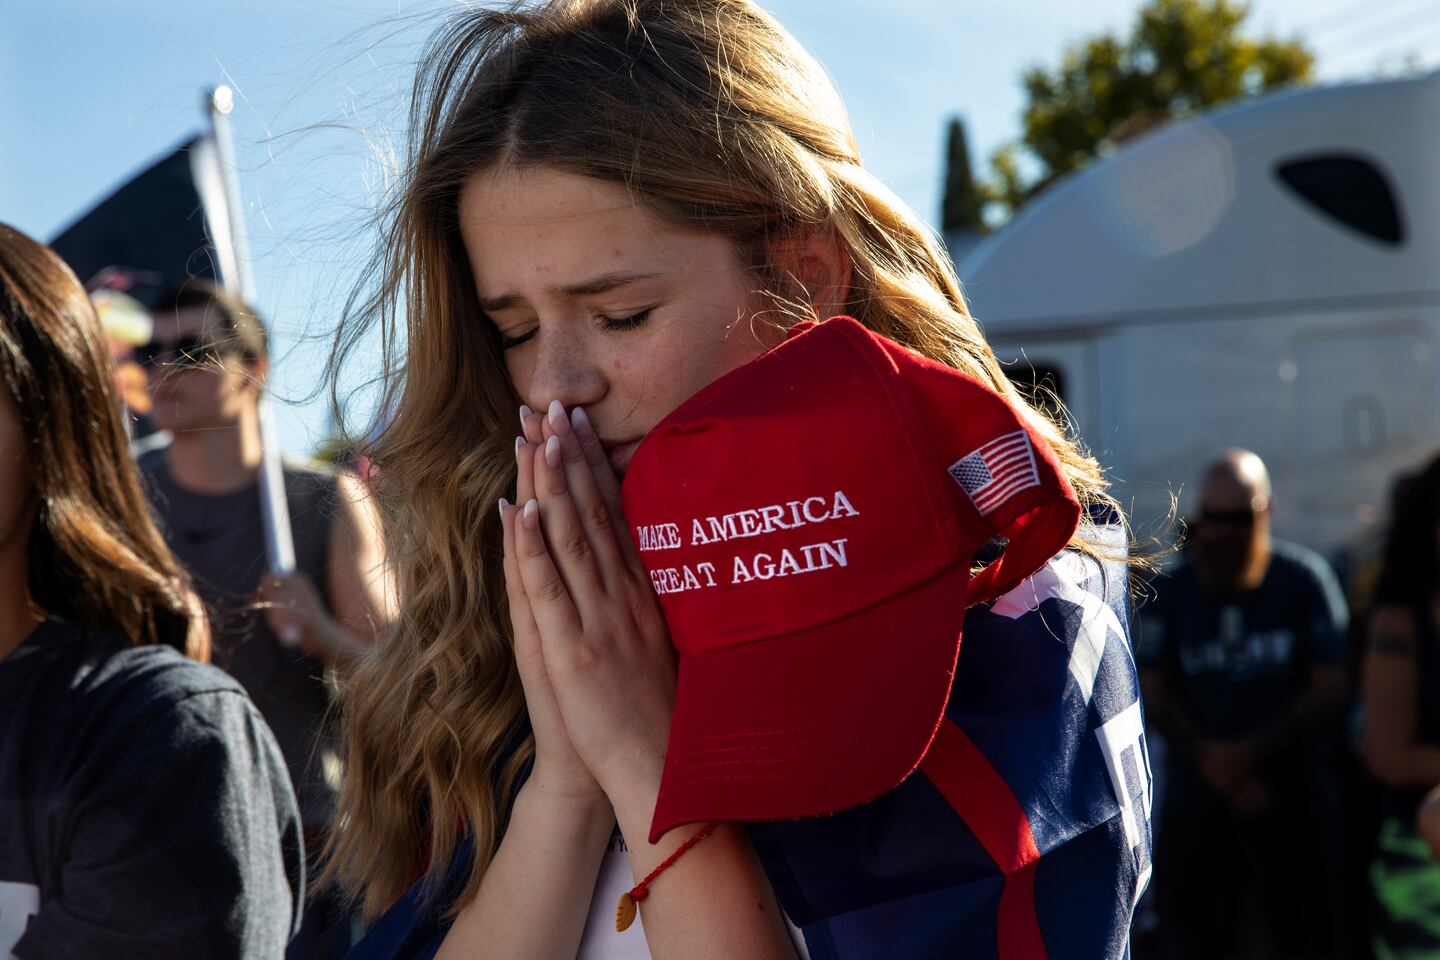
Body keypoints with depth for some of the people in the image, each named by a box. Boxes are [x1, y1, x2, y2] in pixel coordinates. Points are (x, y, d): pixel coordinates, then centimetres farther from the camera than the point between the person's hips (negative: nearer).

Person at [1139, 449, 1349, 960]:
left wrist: (1250, 752, -14)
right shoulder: (1170, 591, 5)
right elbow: (1156, 693, 3)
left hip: (1294, 799, -2)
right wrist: (1207, 757, -13)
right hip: (1196, 798, 2)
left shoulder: (1304, 579, -2)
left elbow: (1331, 691, -6)